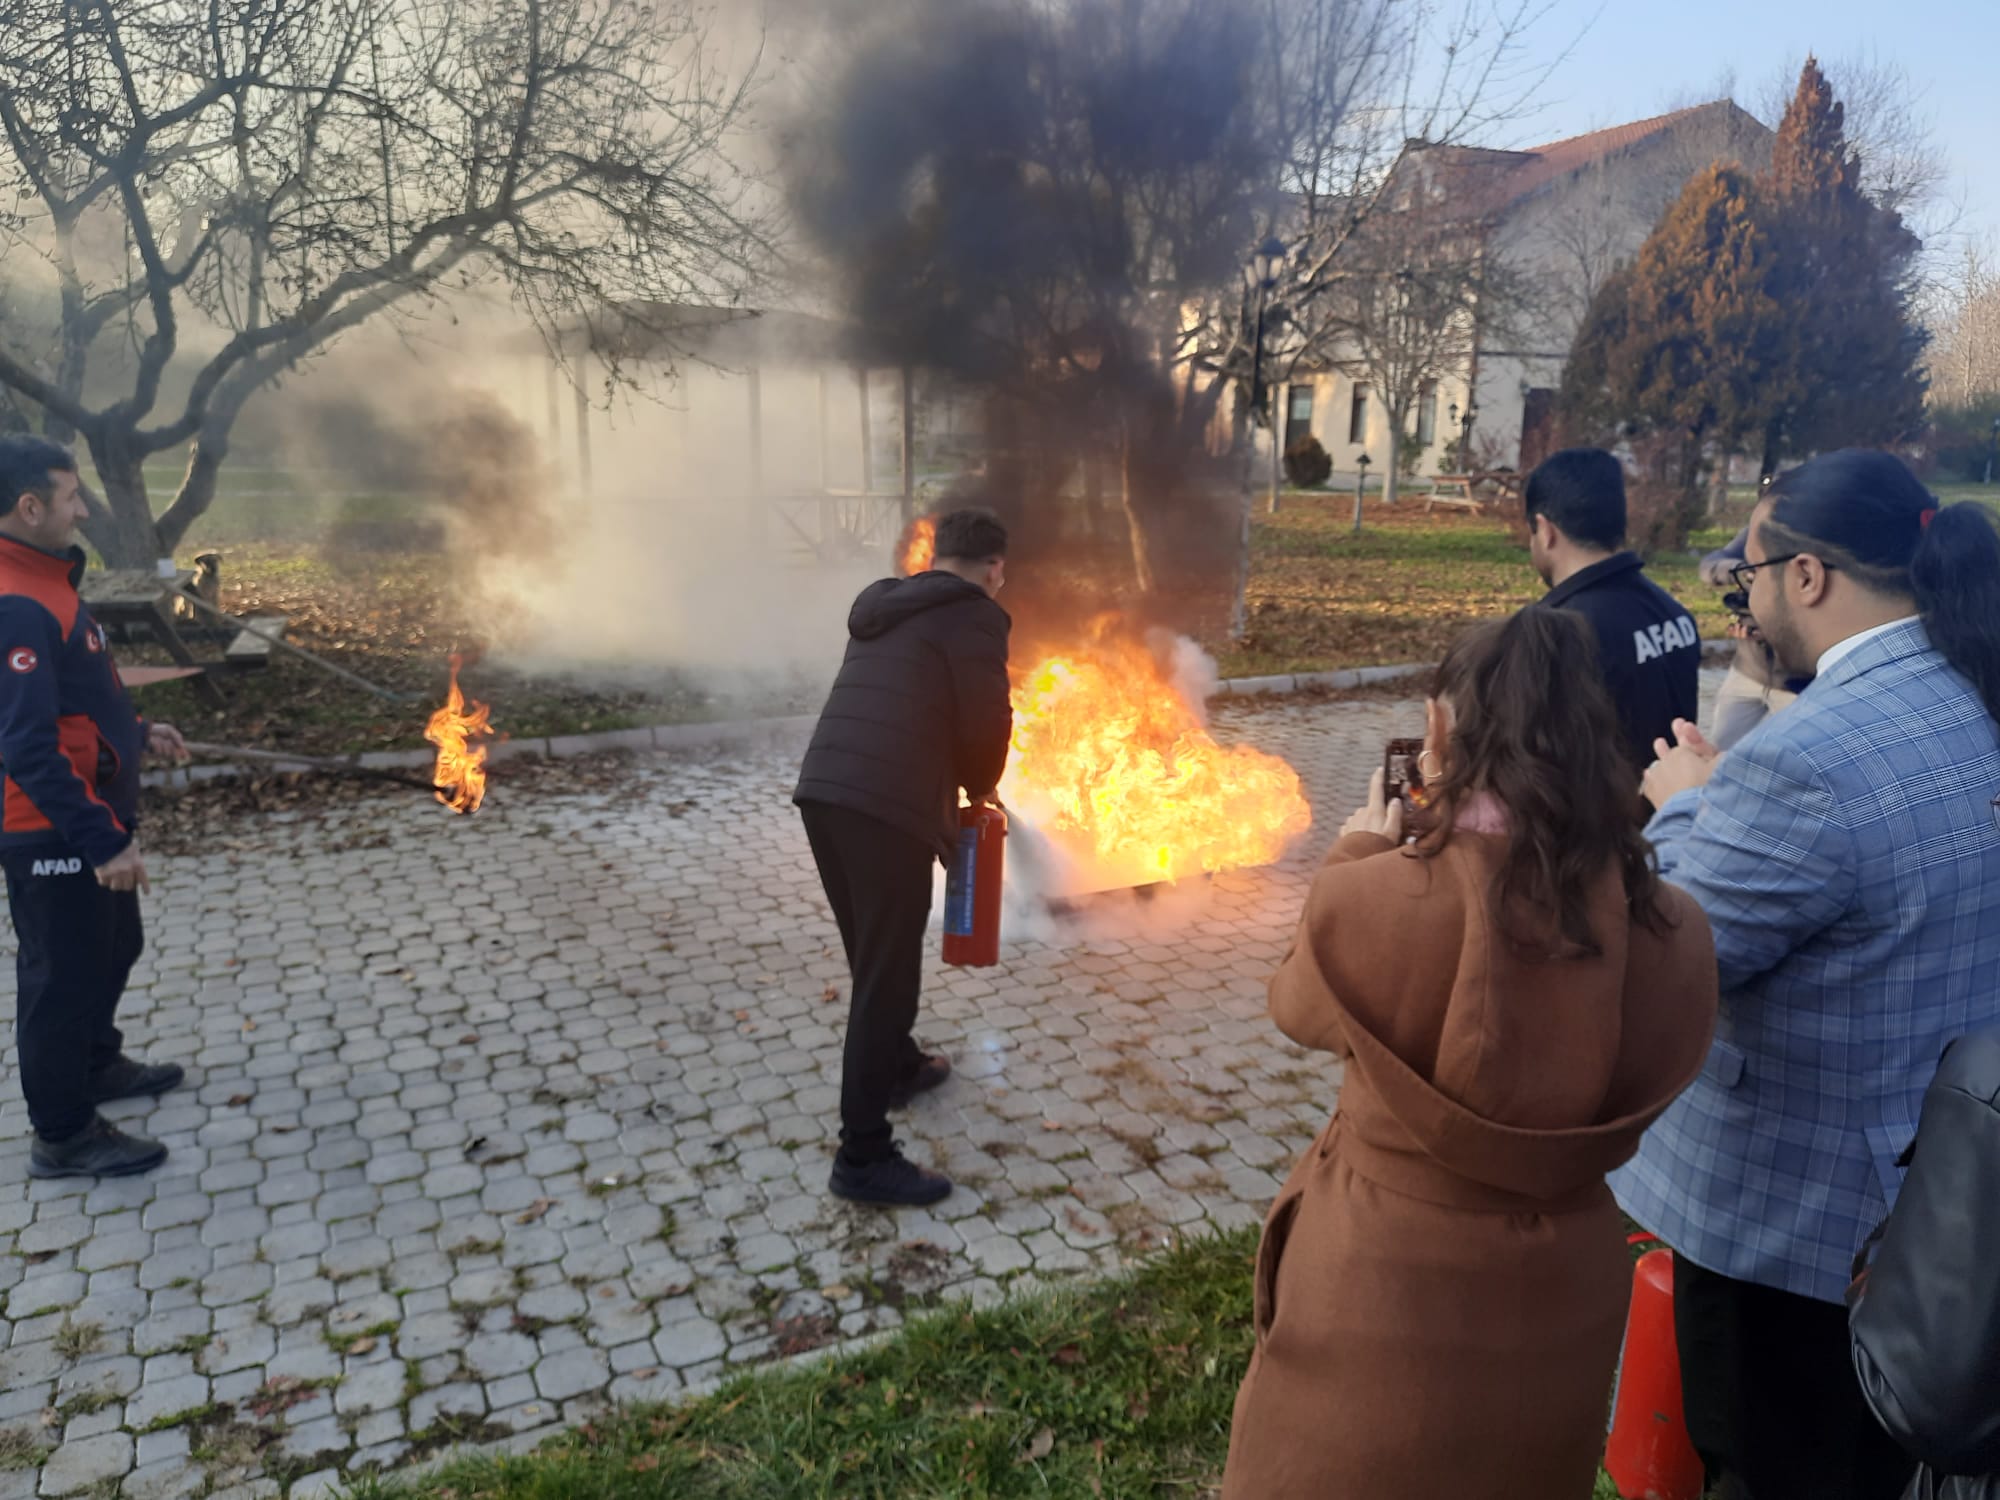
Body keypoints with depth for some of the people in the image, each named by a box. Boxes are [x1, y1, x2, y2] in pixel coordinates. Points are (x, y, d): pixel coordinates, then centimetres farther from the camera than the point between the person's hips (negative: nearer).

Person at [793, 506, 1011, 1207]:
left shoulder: (882, 604, 23)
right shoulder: (974, 616, -1)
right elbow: (986, 724, -6)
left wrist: (952, 789, 30)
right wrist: (978, 792, 15)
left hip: (821, 790, 8)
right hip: (887, 807, -8)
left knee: (873, 956, 25)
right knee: (885, 975, -2)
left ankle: (900, 1066, 45)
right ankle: (864, 1158, 3)